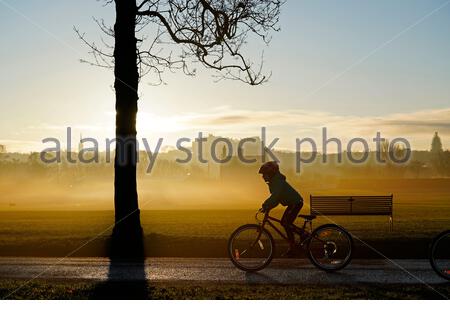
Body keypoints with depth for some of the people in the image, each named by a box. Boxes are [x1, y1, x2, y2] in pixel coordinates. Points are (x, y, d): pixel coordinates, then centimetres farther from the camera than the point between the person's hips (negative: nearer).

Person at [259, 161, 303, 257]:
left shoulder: (278, 182, -21)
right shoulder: (274, 181, 10)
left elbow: (275, 197, -33)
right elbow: (274, 197, 14)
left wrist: (265, 206, -34)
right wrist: (266, 206, 5)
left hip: (296, 202, -10)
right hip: (292, 203, 10)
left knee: (287, 224, -11)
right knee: (284, 222, 13)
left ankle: (292, 250, -6)